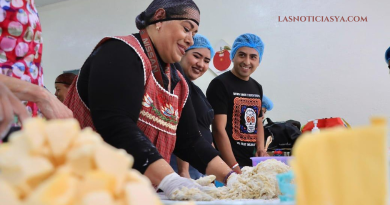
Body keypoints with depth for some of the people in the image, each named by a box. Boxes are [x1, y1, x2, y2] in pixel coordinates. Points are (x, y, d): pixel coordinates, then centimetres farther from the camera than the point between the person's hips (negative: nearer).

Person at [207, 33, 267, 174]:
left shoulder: (257, 88, 14)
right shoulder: (220, 84, -9)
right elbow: (219, 130, -15)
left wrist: (261, 148, 5)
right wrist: (235, 168, -19)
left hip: (252, 163, 7)